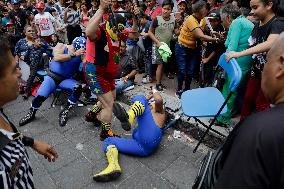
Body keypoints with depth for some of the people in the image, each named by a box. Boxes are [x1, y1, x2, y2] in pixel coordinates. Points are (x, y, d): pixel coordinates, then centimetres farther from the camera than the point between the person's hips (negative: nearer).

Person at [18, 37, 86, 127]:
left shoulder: (80, 55, -5)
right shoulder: (61, 47, -7)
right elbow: (57, 58, -29)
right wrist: (74, 54, -36)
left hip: (66, 79, 1)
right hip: (52, 76, -1)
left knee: (78, 88, -30)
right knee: (40, 95, -22)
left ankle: (65, 112, -11)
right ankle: (31, 113, 13)